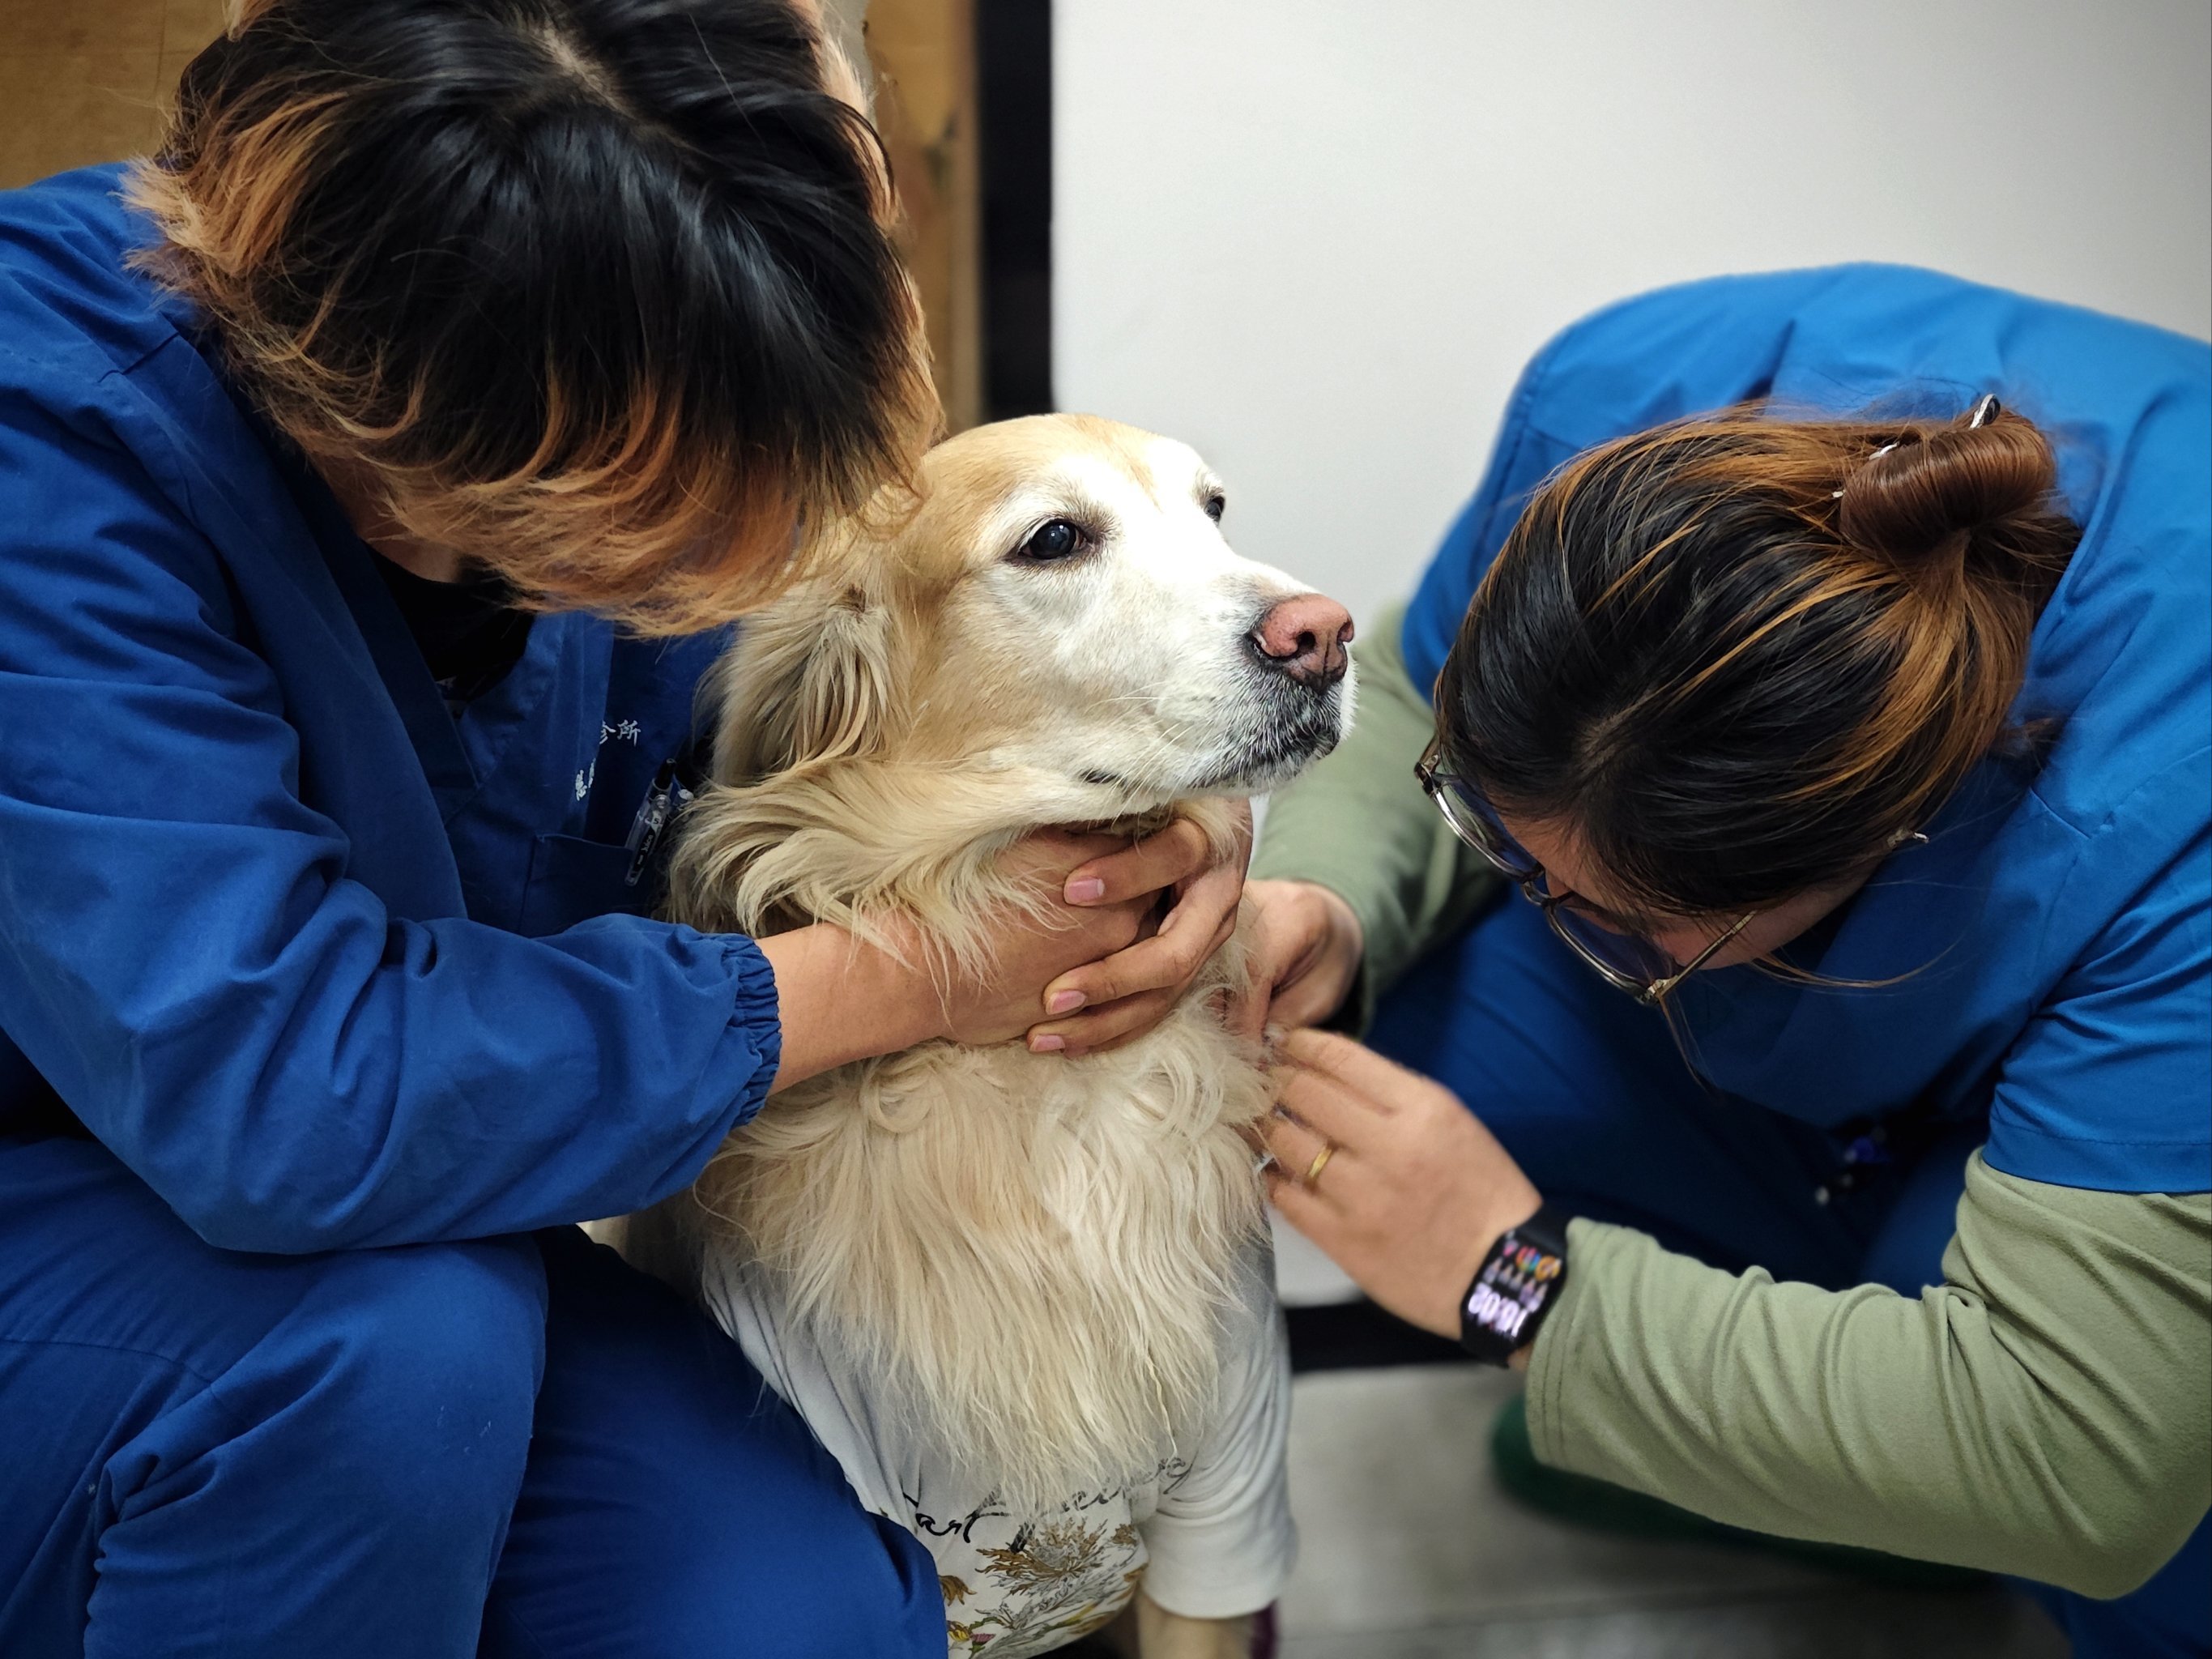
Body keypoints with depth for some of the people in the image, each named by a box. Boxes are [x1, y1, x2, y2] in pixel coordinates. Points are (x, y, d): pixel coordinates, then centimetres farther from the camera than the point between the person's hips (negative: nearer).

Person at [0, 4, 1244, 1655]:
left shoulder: (606, 422, -11)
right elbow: (278, 1093, -38)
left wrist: (1119, 858, -16)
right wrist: (904, 977, -30)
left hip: (405, 1258, 5)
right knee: (402, 1328, -35)